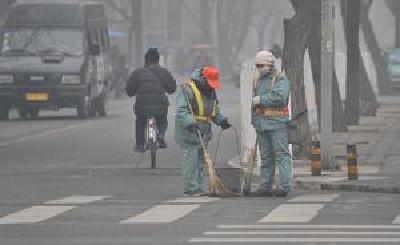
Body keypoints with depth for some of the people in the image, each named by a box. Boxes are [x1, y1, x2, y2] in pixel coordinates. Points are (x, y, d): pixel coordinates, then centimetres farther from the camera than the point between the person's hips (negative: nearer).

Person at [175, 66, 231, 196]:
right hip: (188, 131, -8)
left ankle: (198, 188, 13)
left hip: (204, 131, 8)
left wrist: (222, 120, 9)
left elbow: (215, 110, 26)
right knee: (191, 159, -11)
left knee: (200, 160, 9)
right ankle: (190, 188, -10)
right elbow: (181, 110, -20)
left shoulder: (211, 91, 14)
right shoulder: (186, 89, -12)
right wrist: (191, 123, -32)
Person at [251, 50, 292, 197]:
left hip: (277, 123, -7)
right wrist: (254, 120, 22)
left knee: (281, 154, -8)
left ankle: (285, 186, -10)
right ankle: (265, 187, 14)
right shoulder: (257, 80, 18)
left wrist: (261, 99, -14)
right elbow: (254, 101, 28)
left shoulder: (280, 79, -5)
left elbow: (280, 97, -21)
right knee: (265, 157, 10)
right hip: (261, 124, 7)